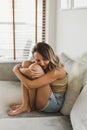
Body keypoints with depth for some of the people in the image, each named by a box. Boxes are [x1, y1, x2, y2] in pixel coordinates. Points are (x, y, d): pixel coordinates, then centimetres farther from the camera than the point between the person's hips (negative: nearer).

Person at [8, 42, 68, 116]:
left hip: (54, 103, -7)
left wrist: (16, 71, -15)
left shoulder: (57, 71, -26)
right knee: (26, 63, -9)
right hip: (40, 98, 7)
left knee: (35, 68, -27)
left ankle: (30, 106, -10)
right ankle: (25, 105, -10)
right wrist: (27, 71, -37)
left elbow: (30, 85, -31)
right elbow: (18, 67, -14)